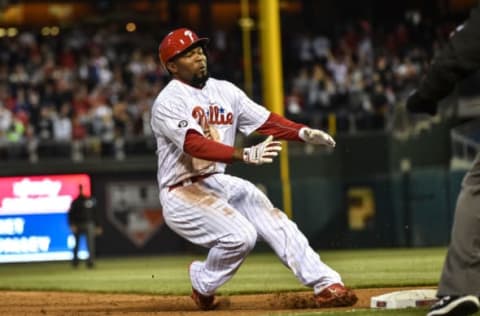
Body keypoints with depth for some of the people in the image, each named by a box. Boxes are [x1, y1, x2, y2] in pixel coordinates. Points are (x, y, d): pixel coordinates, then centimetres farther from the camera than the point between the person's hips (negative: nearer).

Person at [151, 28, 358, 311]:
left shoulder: (224, 91, 9)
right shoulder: (168, 102, -14)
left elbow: (265, 120, 1)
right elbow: (195, 145, -29)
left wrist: (304, 133, -16)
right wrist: (246, 154, -41)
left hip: (220, 183, 7)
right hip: (182, 192, -7)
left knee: (275, 221, -11)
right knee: (240, 236, -23)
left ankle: (326, 285, -14)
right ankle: (203, 285, 4)